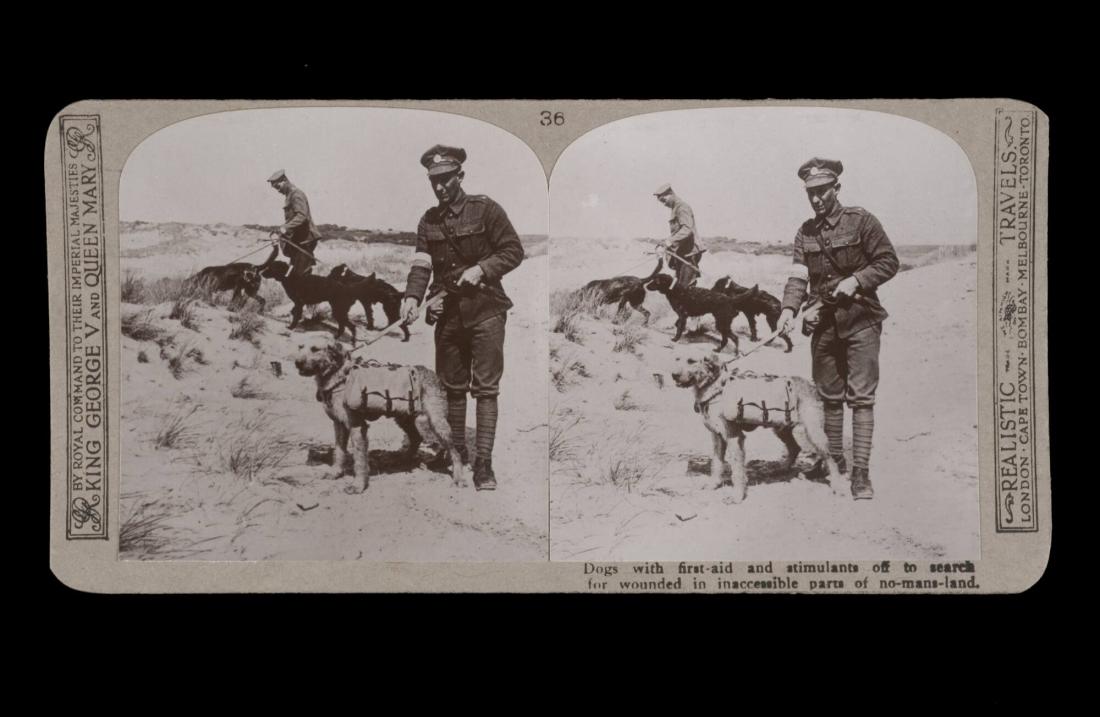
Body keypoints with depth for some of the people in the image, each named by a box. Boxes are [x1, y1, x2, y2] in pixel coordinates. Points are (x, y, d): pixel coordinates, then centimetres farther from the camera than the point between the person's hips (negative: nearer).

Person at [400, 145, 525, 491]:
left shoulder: (485, 209, -4)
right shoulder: (428, 221, 8)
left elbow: (514, 251, -4)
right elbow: (421, 264, -1)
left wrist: (481, 269, -18)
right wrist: (412, 297, -19)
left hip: (485, 311, -4)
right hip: (447, 313, 5)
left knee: (485, 389, -5)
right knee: (453, 388, 12)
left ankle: (484, 465, -3)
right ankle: (456, 457, 25)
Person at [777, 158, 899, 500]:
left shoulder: (860, 221, -5)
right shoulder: (805, 232, 7)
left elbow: (888, 262, -4)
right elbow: (798, 276, -2)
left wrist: (856, 280, -17)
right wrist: (789, 309, -18)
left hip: (860, 321, -4)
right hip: (823, 322, 4)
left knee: (861, 397, -7)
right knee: (829, 397, 12)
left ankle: (861, 474, -7)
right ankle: (834, 465, 24)